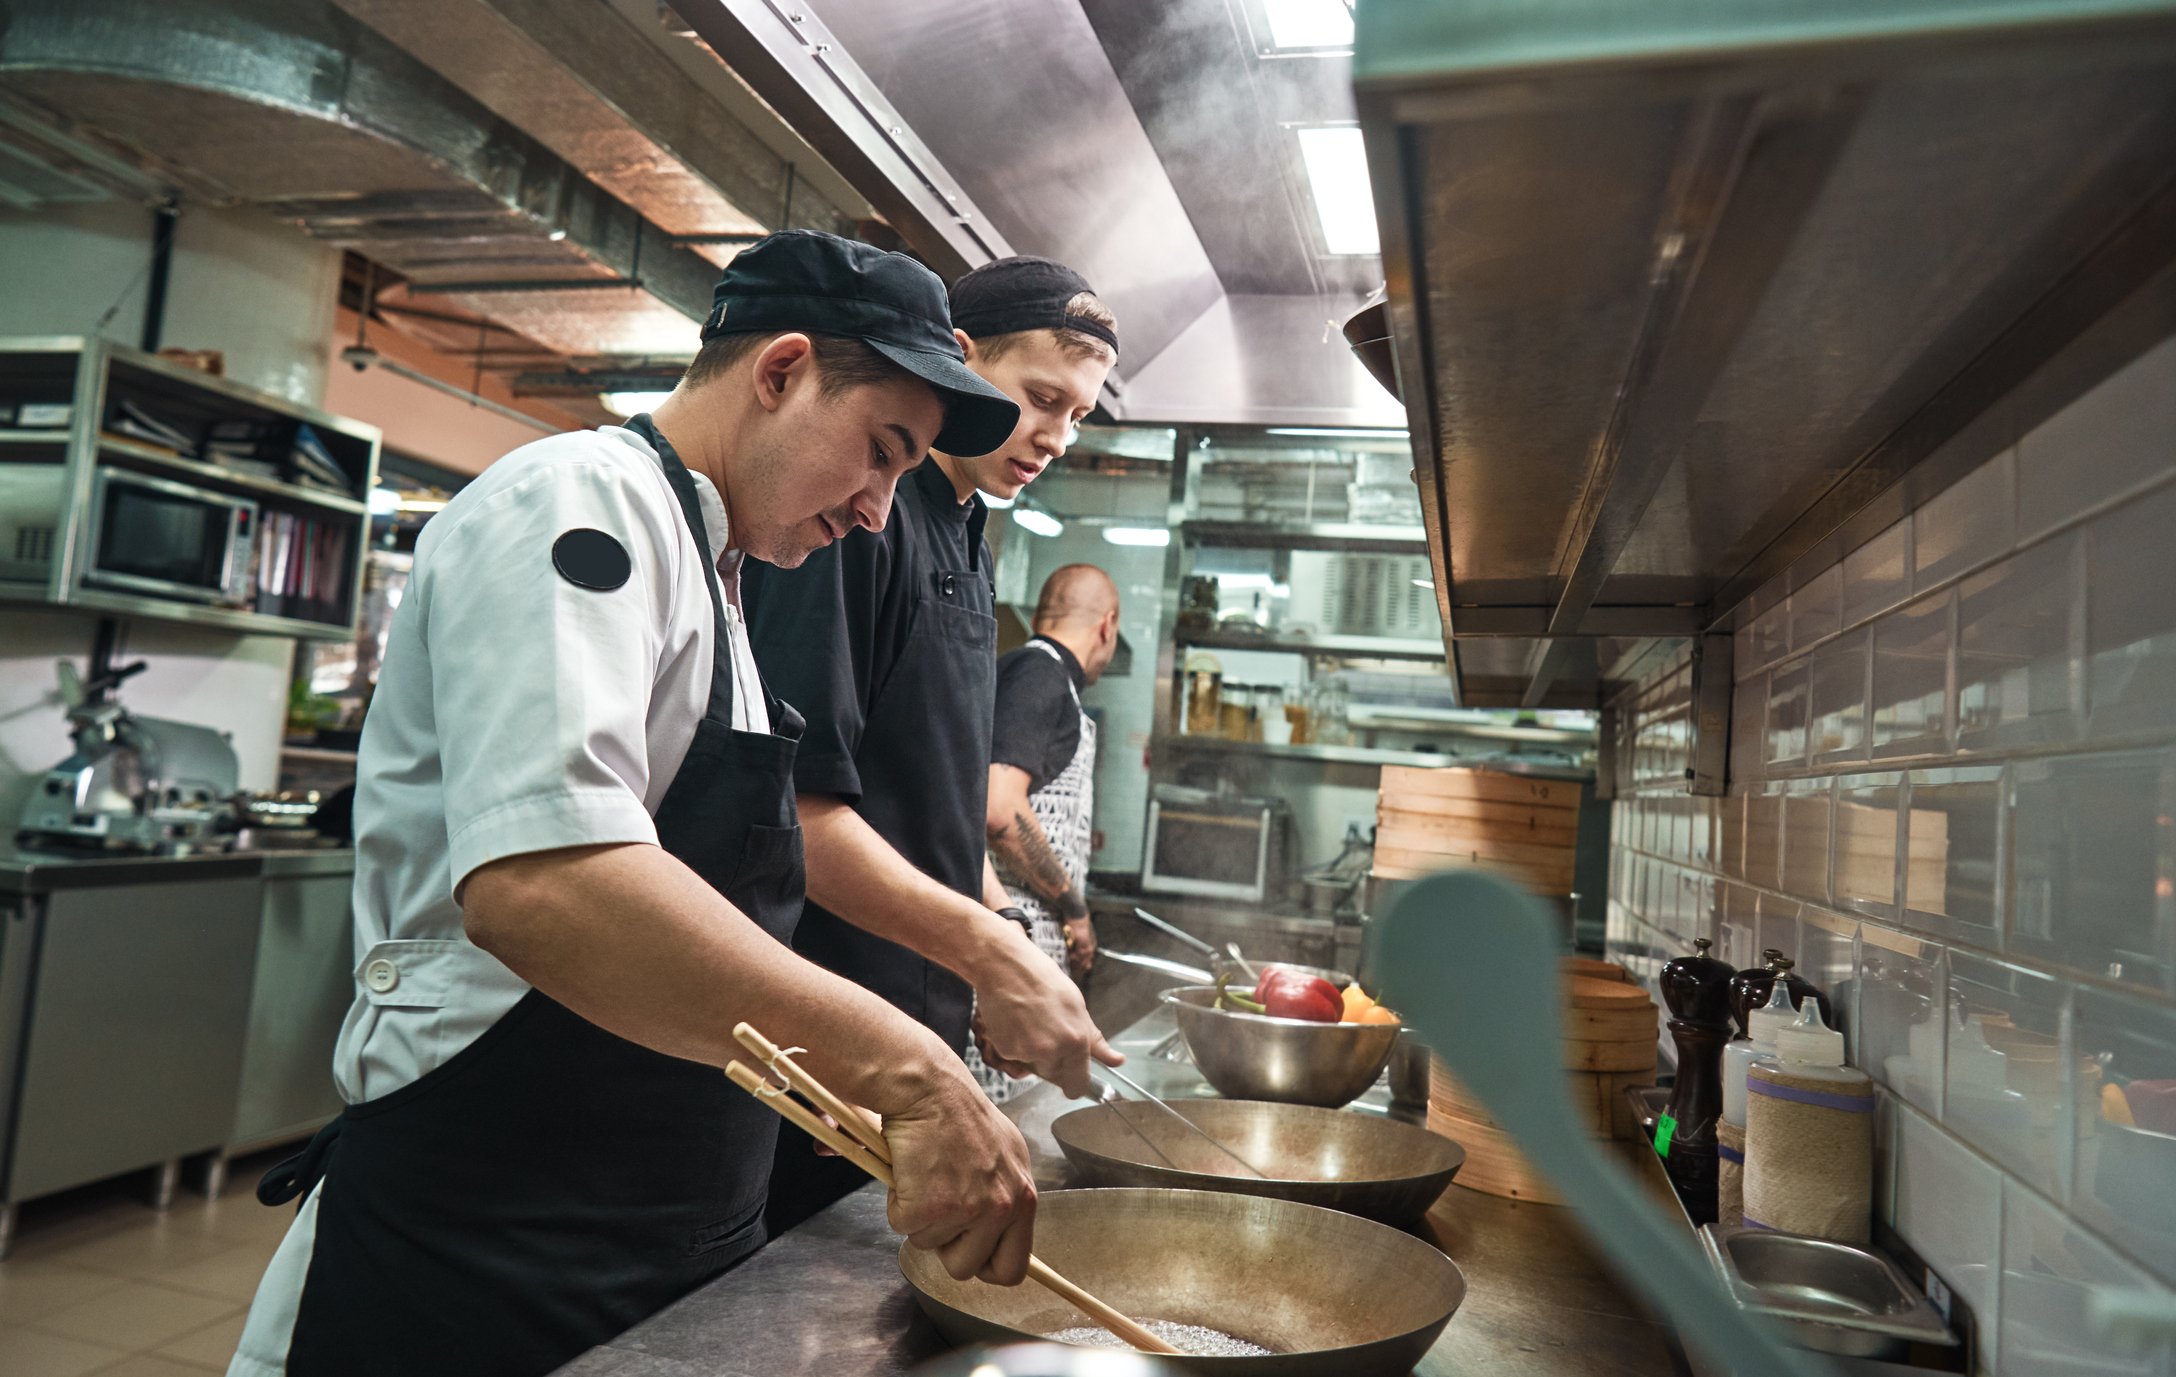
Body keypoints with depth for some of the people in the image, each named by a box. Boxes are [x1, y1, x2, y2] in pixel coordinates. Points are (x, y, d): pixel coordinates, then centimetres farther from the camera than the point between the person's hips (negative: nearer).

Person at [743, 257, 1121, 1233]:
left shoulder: (966, 546, 14)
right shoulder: (855, 516, -15)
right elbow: (795, 800, -23)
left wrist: (1006, 942, 11)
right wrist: (991, 954, -24)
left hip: (925, 1007, 9)